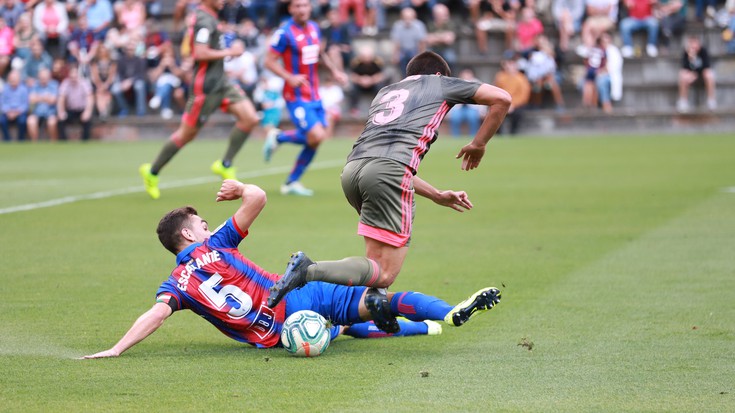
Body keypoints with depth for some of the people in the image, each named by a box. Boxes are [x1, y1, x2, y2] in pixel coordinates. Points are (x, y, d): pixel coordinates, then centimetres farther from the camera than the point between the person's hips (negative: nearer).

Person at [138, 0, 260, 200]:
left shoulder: (209, 18, 13)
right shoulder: (205, 20, -18)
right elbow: (200, 53, -28)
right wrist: (229, 52, -19)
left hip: (219, 82, 9)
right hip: (205, 87, -9)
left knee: (249, 118, -4)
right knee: (188, 133, 1)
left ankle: (225, 164, 4)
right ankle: (152, 172, 17)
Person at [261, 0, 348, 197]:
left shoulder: (314, 28, 8)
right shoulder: (285, 33, -14)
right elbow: (269, 61, -13)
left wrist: (335, 71, 12)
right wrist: (290, 78, -25)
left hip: (314, 95, 7)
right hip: (296, 97, -7)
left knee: (315, 140, 4)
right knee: (316, 136, -18)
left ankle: (291, 183, 17)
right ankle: (278, 137, 7)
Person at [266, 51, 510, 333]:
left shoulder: (385, 92, 37)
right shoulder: (440, 83, 25)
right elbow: (502, 99, 18)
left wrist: (438, 196, 38)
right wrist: (478, 145, 27)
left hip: (352, 169, 6)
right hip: (388, 170, -6)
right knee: (385, 274, -5)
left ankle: (376, 294, 8)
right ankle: (309, 270, -24)